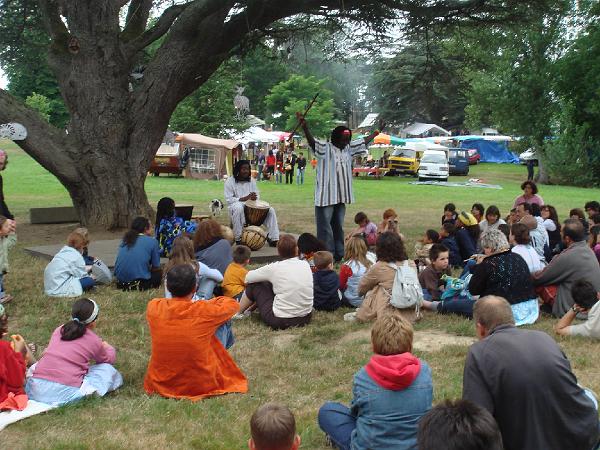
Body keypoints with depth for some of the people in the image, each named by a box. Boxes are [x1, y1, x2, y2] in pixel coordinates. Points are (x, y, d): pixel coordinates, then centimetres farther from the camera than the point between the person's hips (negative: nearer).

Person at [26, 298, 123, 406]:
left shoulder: (58, 330, 15)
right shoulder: (94, 340, 2)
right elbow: (109, 359, 23)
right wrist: (107, 347, 47)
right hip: (65, 392, -4)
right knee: (107, 369, 14)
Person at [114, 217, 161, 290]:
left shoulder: (125, 239, 14)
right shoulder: (152, 241, 0)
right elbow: (156, 267, 4)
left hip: (120, 279, 6)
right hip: (139, 279, -6)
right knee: (158, 273, 23)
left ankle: (124, 285, 14)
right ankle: (141, 286, 4)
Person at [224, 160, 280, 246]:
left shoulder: (252, 180, 11)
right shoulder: (230, 181, -6)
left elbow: (257, 195, 12)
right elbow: (228, 199, -14)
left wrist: (254, 198, -15)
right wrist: (244, 198, -26)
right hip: (236, 205, -5)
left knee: (270, 210, -13)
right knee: (238, 208, -42)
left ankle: (273, 238, -7)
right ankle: (238, 238, -33)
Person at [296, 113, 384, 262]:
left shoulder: (348, 149, 14)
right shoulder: (324, 148, -7)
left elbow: (364, 141, 25)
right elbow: (312, 141, -24)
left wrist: (378, 131, 31)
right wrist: (304, 126, -41)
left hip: (341, 197, 7)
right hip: (325, 197, -7)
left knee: (338, 227, 15)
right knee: (325, 229, -4)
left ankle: (339, 255, 23)